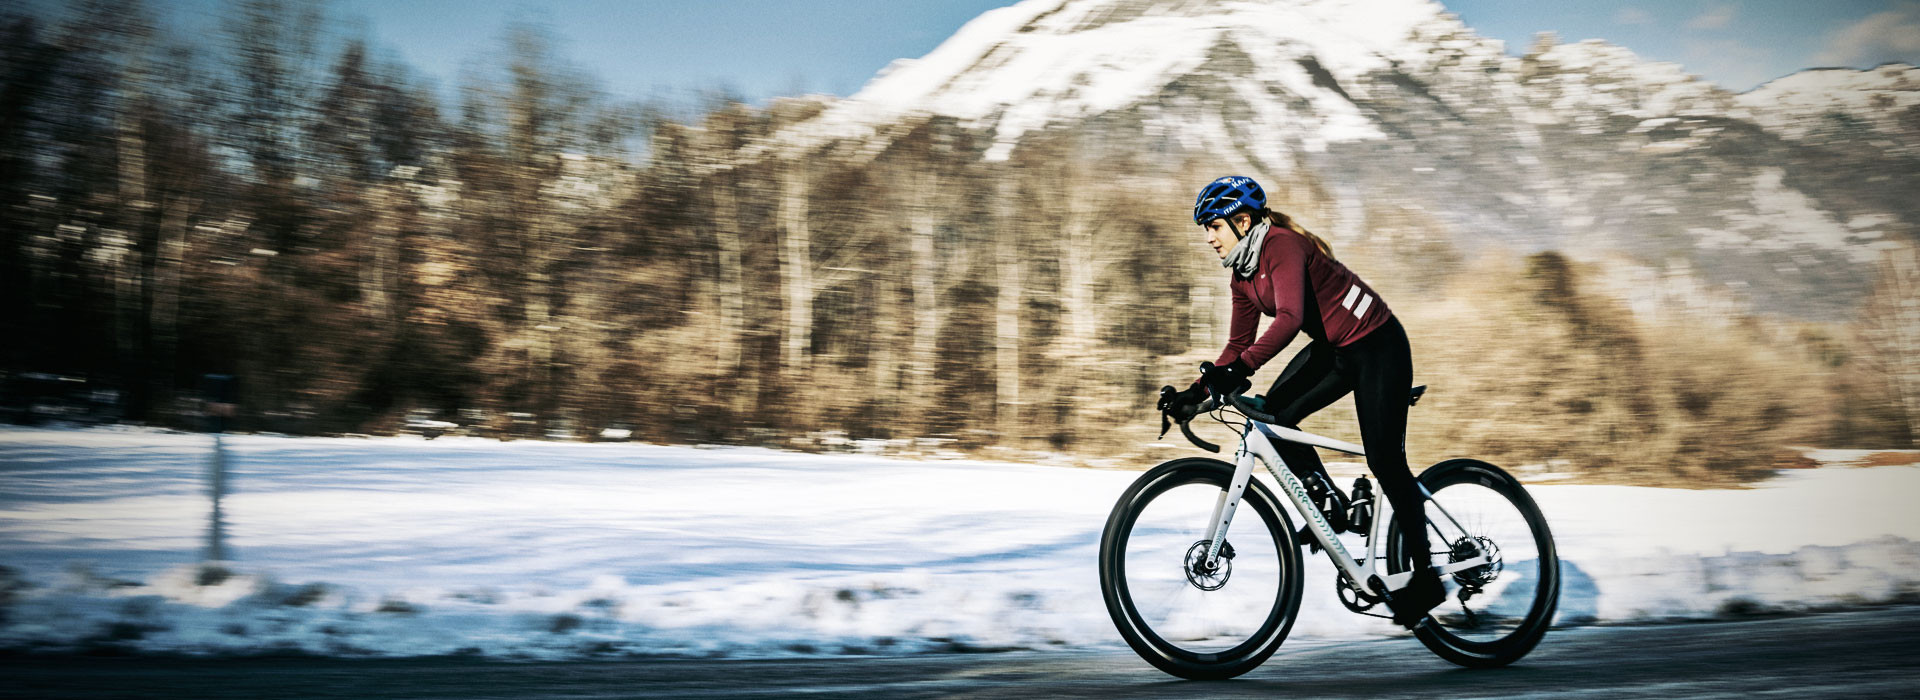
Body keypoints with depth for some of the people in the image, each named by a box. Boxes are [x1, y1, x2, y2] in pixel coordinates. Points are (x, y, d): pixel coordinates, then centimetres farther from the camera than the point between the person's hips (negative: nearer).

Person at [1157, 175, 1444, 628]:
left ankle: (1425, 577, 0)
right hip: (1333, 349, 9)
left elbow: (1289, 318, -38)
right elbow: (1238, 345, 7)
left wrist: (1240, 369, -48)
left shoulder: (1283, 246, -23)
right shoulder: (1243, 274, 4)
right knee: (1272, 415, -10)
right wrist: (1196, 391, -4)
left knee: (1384, 460, -10)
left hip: (1377, 344, -8)